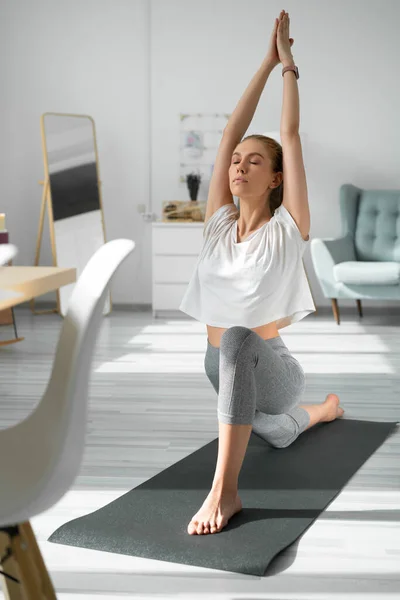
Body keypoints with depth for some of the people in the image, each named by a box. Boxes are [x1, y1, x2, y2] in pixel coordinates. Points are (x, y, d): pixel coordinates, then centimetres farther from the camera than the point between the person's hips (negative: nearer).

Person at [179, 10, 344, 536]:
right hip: (229, 374, 7)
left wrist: (289, 65, -4)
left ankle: (225, 490, -41)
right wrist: (266, 64, 0)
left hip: (272, 373, -7)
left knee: (237, 338, -41)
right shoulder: (218, 222, 0)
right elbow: (231, 132, -4)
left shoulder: (287, 229, -11)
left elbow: (291, 135, -13)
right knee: (276, 435, 34)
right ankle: (322, 410, 68)